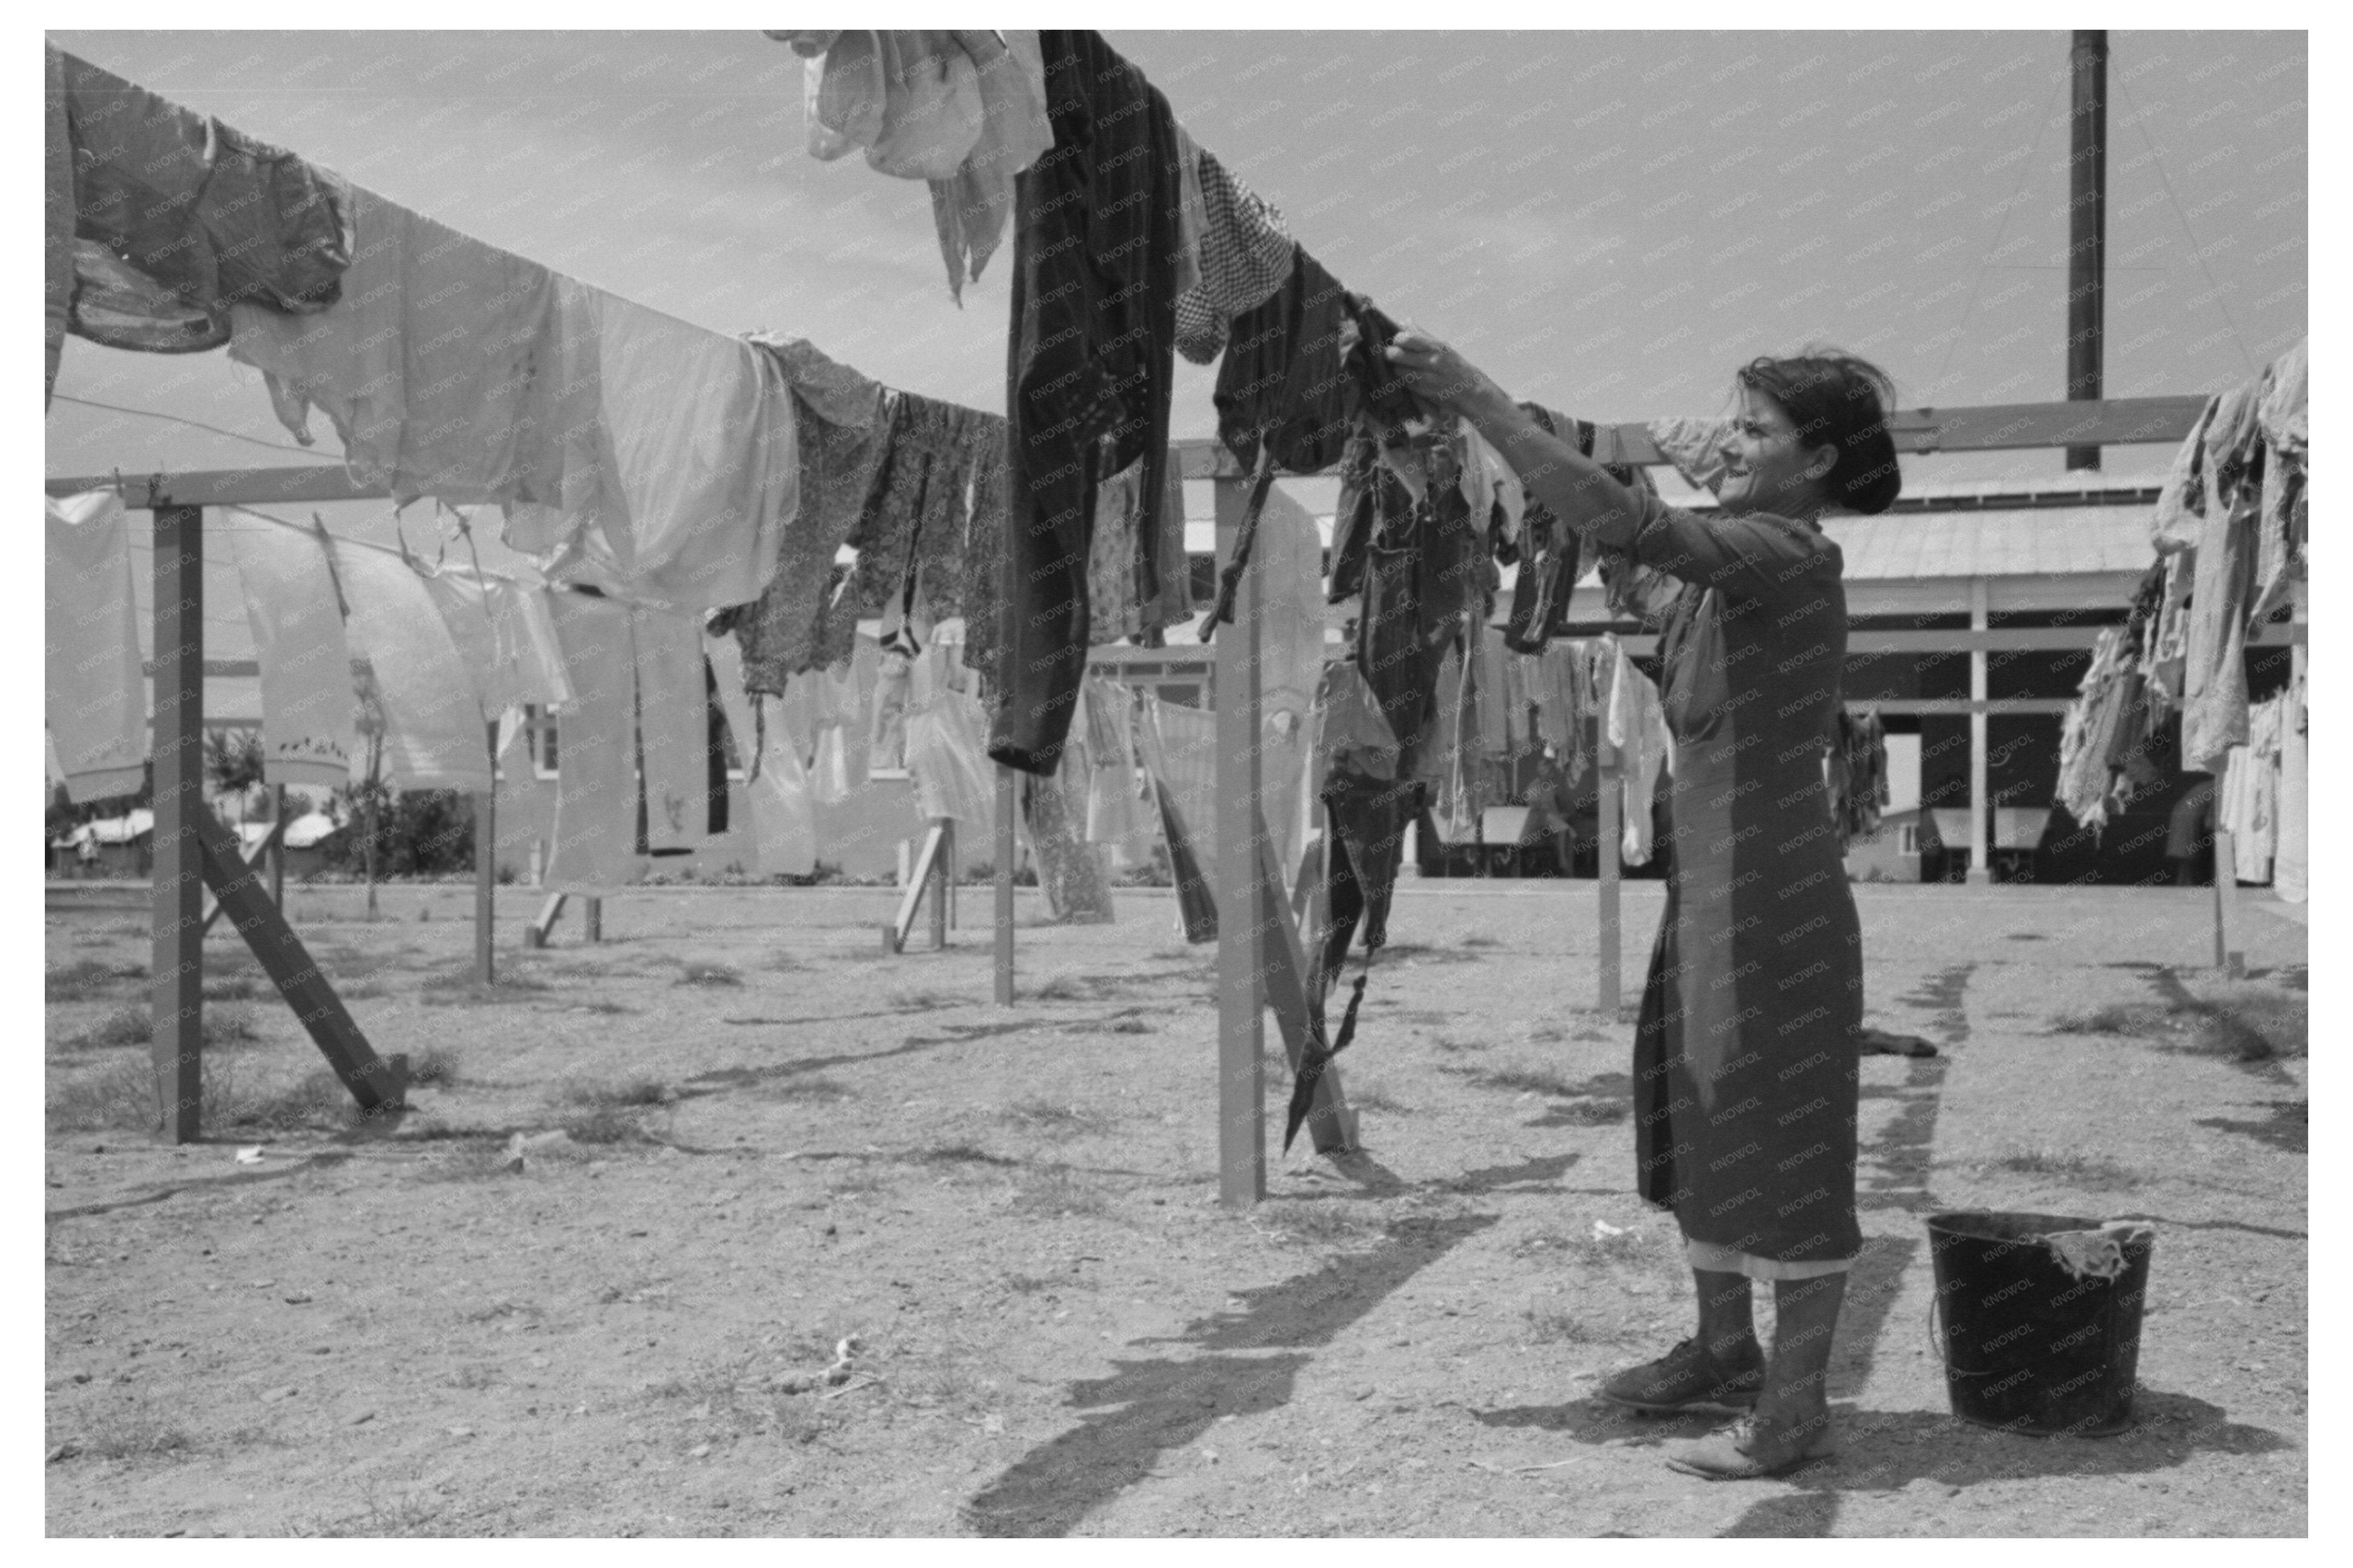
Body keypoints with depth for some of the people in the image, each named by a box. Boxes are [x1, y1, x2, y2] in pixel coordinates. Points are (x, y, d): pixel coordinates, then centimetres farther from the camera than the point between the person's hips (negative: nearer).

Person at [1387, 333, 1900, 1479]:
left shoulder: (1787, 555, -19)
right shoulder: (1744, 562, 10)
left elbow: (1630, 526, -32)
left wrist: (1477, 401, -32)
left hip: (1774, 898, -10)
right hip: (1706, 885, 10)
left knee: (1783, 1148, 1)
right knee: (1694, 1127, 19)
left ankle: (1795, 1408, 15)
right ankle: (1723, 1353, 36)